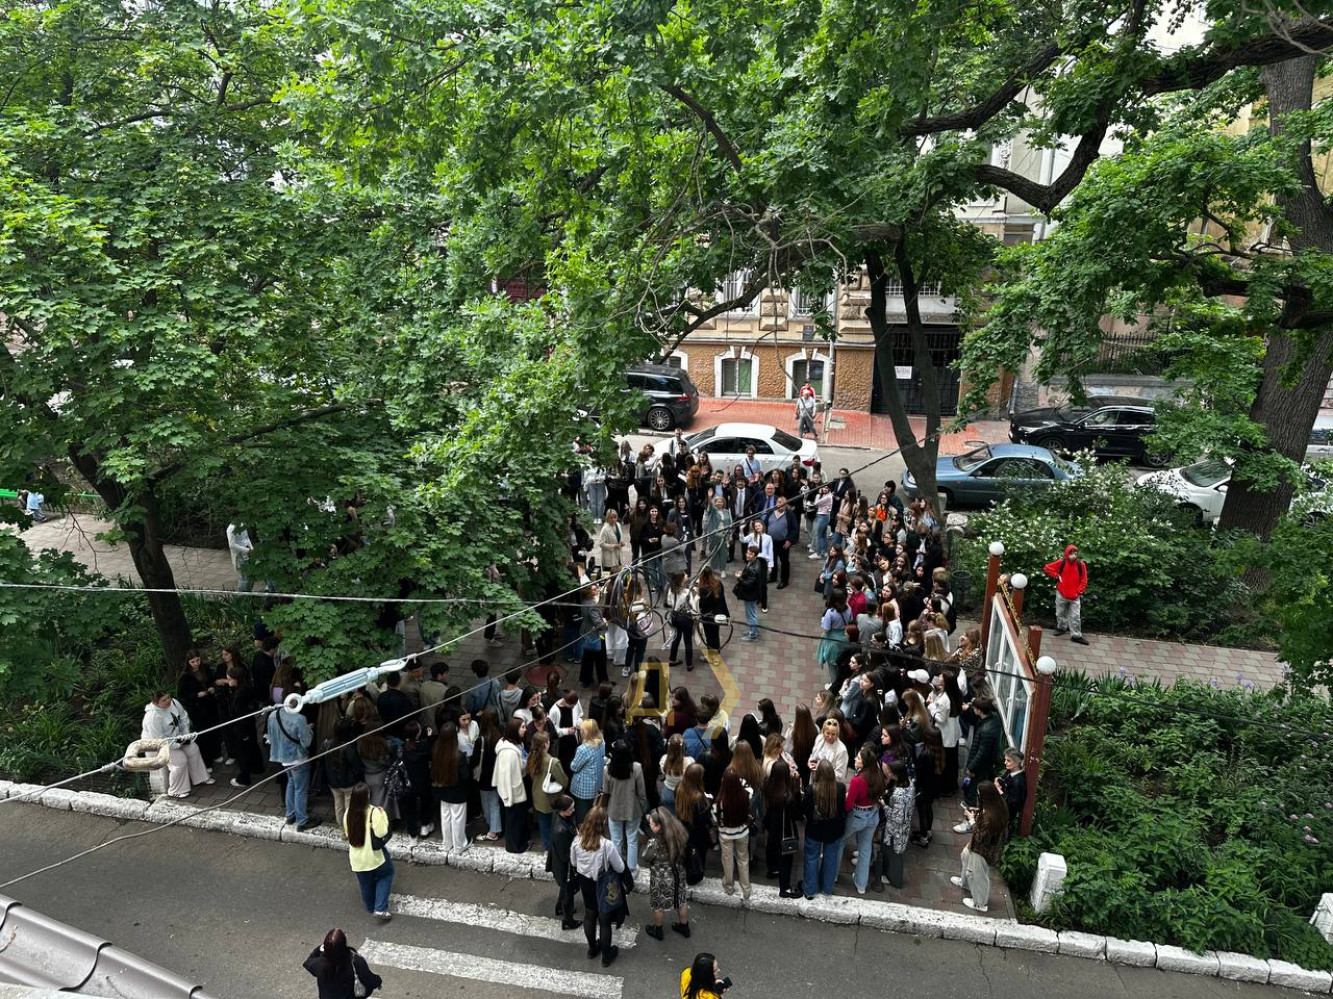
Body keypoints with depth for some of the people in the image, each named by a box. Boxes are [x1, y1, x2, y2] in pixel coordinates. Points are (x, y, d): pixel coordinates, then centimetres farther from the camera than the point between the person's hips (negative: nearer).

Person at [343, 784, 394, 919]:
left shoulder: (348, 813, -9)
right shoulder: (374, 812, -26)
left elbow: (347, 833, 5)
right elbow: (381, 833, -22)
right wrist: (383, 815, -13)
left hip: (357, 857, 4)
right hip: (373, 854, -4)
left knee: (366, 883, 24)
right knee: (386, 873, 20)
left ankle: (371, 908, 44)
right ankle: (380, 908, 10)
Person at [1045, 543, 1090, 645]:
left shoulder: (1081, 564, -7)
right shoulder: (1061, 563, -7)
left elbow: (1084, 581, -3)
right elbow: (1047, 568, 3)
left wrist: (1078, 592, -9)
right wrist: (1056, 576, -5)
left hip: (1075, 596, -1)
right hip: (1061, 594, 1)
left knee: (1075, 616, -1)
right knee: (1060, 613, 15)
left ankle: (1076, 635, 4)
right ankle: (1062, 628, 35)